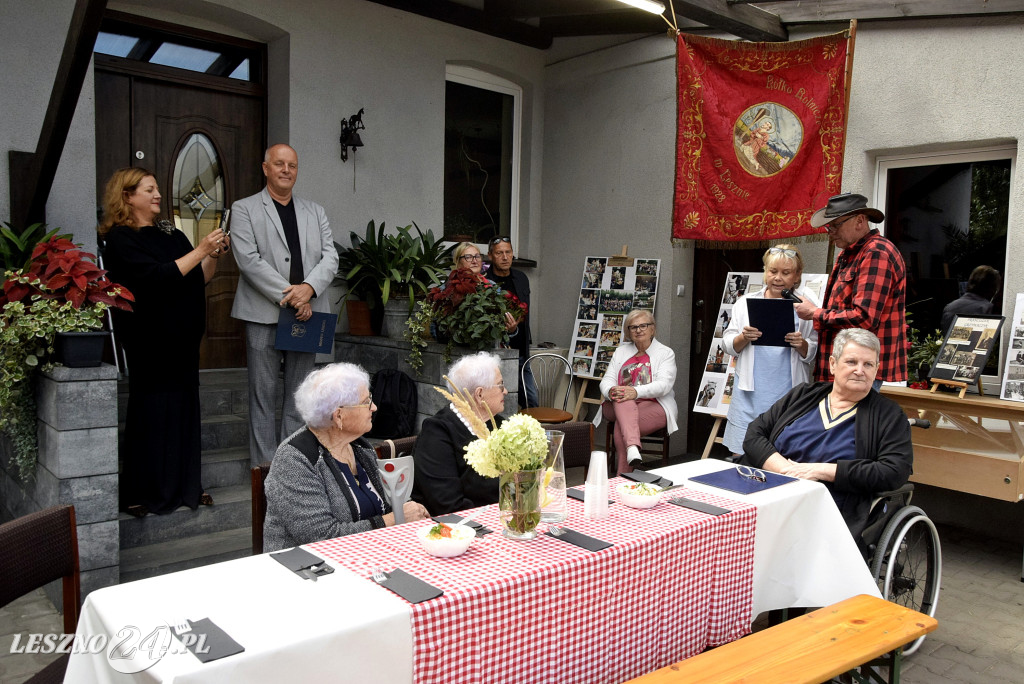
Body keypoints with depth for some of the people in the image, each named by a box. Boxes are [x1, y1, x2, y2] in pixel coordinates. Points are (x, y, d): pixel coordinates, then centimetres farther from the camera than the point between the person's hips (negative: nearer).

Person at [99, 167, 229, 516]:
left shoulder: (169, 233, 14)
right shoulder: (120, 239, -7)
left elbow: (199, 279, 14)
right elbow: (157, 278, -19)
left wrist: (214, 255, -3)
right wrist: (199, 251, -19)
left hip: (182, 338, 7)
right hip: (149, 340, -7)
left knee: (184, 407, 9)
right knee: (152, 412, -1)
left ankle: (184, 486, 19)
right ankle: (143, 494, 11)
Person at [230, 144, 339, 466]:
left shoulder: (315, 211, 17)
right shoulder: (244, 209, 5)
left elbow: (330, 256, 7)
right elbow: (249, 259, -8)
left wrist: (308, 288, -12)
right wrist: (288, 295, -15)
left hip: (306, 313, 4)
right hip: (264, 314, -3)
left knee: (299, 396, 8)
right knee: (264, 394, 1)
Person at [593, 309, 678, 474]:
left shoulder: (666, 353, 7)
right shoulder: (621, 352, 20)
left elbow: (663, 385, -10)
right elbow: (607, 379, 8)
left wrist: (636, 391, -29)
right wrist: (611, 391, -20)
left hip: (653, 404, -3)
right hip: (618, 406, 3)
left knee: (621, 424, -33)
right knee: (622, 400, -36)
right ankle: (632, 447, -58)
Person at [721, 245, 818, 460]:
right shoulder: (746, 302, 10)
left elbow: (814, 355, 6)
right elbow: (728, 346, 9)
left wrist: (801, 344, -14)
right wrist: (743, 338, -11)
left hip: (788, 395, -1)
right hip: (750, 393, 1)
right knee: (741, 457, 1)